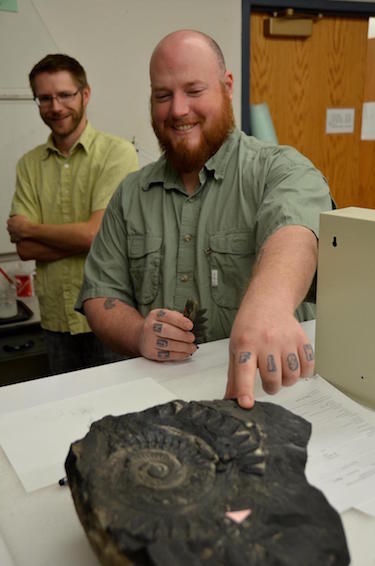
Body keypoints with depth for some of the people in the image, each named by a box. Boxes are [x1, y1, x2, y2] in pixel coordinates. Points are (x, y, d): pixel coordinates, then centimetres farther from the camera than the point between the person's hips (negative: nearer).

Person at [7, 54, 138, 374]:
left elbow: (95, 233, -18)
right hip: (56, 320, 5)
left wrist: (30, 228, -5)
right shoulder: (29, 165, 6)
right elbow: (26, 249, -3)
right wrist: (83, 237, -15)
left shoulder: (118, 152, -9)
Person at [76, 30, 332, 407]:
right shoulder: (130, 195, 8)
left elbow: (293, 233, -28)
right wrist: (139, 334, -18)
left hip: (268, 390, -3)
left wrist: (269, 304, -51)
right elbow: (100, 295, 5)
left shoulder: (280, 170, -6)